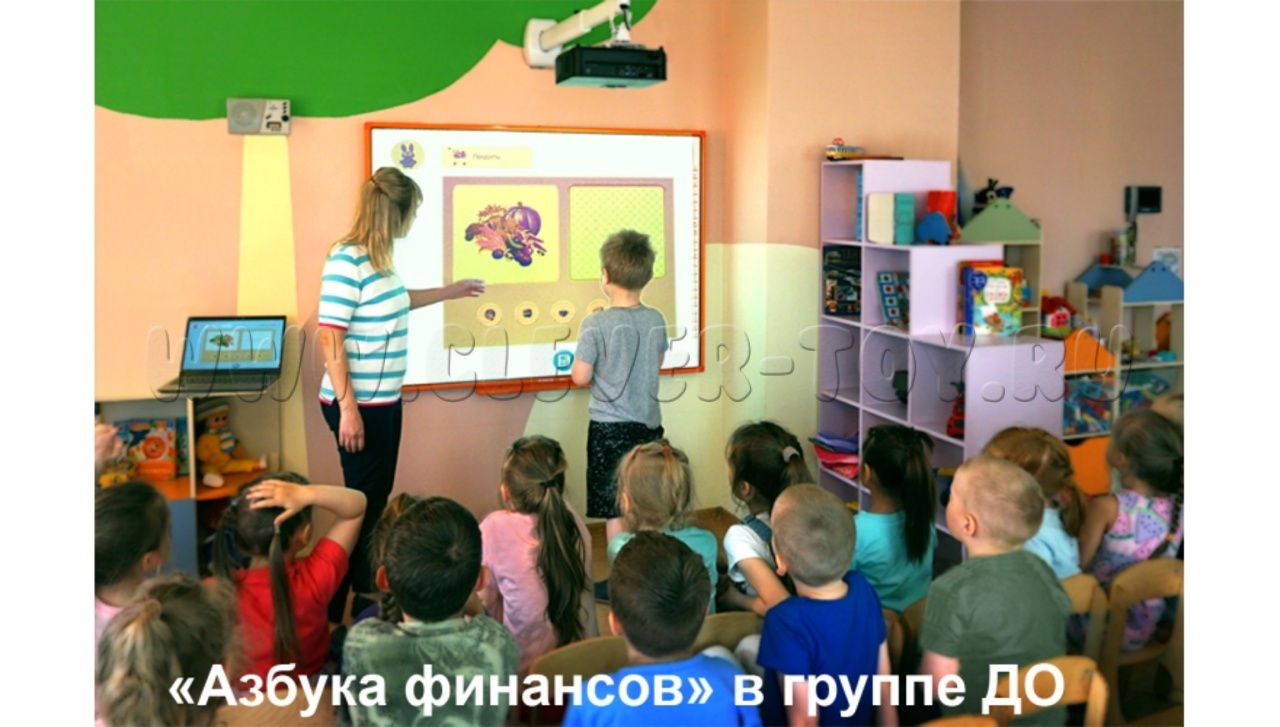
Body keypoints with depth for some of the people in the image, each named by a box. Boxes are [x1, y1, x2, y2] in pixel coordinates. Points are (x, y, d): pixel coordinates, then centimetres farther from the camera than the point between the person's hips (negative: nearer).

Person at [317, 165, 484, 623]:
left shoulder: (378, 258, 8)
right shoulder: (347, 260, -20)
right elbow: (329, 337, -22)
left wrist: (450, 292, 38)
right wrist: (348, 407, -23)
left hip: (385, 400, 9)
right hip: (359, 404, -9)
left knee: (378, 493, 17)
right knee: (361, 499, 1)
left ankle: (364, 588, 32)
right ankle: (334, 607, 15)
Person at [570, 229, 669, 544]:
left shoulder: (595, 324, -16)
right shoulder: (656, 321, -1)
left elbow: (581, 377, -11)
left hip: (609, 426, -5)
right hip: (649, 424, 5)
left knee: (614, 512, 5)